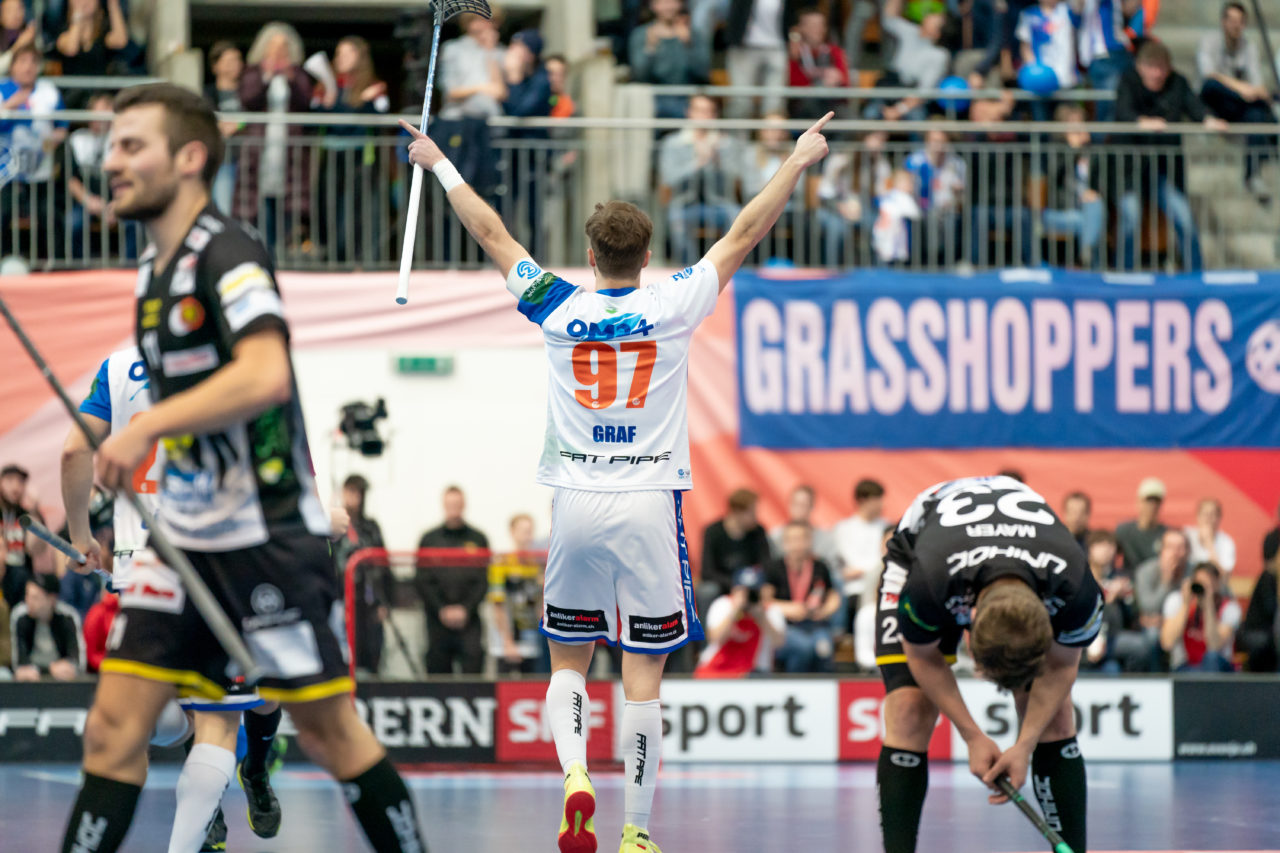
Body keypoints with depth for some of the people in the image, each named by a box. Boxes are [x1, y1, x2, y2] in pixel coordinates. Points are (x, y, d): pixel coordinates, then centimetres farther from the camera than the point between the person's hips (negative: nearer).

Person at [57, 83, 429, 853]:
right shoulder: (156, 269, 13)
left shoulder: (227, 254, -14)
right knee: (116, 725, -1)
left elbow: (265, 376, -30)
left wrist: (147, 427, -29)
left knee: (328, 731, 1)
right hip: (182, 541, 8)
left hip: (266, 536, -8)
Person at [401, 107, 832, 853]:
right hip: (650, 502, -1)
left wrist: (440, 164, 22)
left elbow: (491, 233, 10)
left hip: (576, 504, 1)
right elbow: (744, 235, 4)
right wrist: (799, 163, 15)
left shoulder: (558, 310, -2)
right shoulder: (673, 307, -5)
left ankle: (574, 774, -12)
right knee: (644, 677, 3)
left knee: (569, 660, 14)